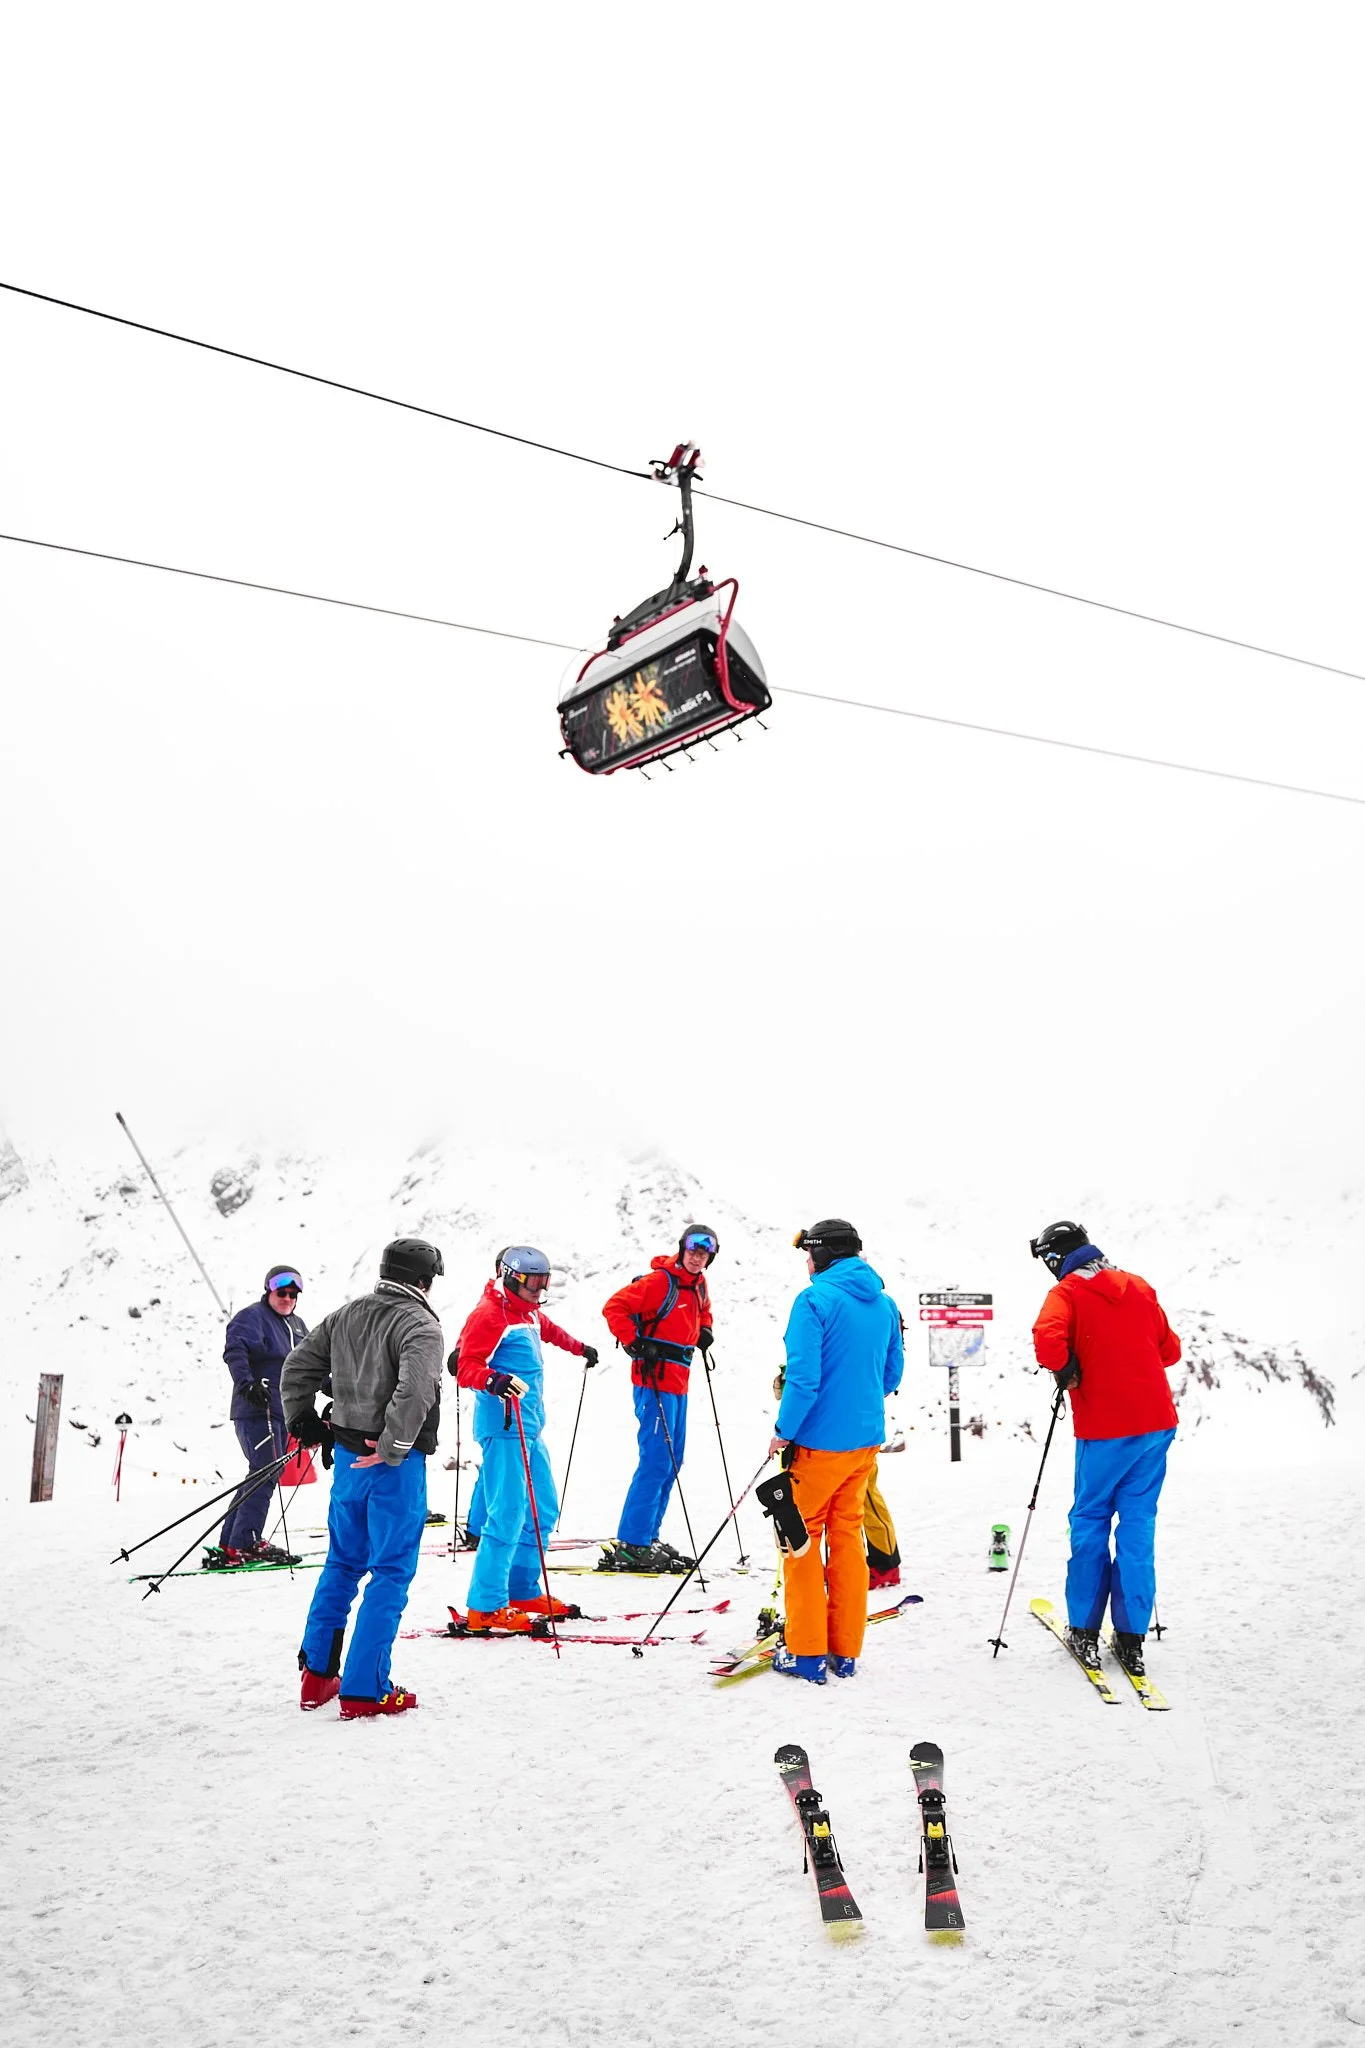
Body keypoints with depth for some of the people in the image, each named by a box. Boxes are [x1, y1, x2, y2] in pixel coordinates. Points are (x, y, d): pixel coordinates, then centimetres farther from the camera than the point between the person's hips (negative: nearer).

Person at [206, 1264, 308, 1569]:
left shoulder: (297, 1325, 20)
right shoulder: (251, 1318, -7)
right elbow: (234, 1352, -22)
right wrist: (247, 1384, -35)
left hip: (282, 1412, 9)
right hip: (256, 1410, -9)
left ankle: (228, 1546, 16)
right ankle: (244, 1545, -9)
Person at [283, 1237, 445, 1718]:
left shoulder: (345, 1316, 9)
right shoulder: (420, 1325, -14)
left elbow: (298, 1364, 13)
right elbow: (415, 1388, -29)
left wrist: (304, 1422, 19)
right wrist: (394, 1448, -22)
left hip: (347, 1456, 7)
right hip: (393, 1464, -7)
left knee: (342, 1562, 21)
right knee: (391, 1572, 2)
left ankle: (316, 1674, 27)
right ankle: (364, 1691, 4)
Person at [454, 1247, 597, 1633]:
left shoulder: (528, 1312, 16)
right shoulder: (488, 1313, -12)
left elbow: (549, 1330, 39)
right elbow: (466, 1366, -19)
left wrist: (580, 1349, 51)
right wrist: (492, 1381, -38)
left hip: (530, 1427, 10)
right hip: (504, 1426, -10)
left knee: (542, 1509, 15)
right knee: (509, 1515, -12)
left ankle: (523, 1591, 27)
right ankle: (485, 1607, -6)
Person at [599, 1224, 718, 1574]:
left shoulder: (698, 1285, 13)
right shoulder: (659, 1281, -14)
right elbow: (614, 1308, -18)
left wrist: (704, 1331, 14)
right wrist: (635, 1343, -23)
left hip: (678, 1382, 10)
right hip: (654, 1381, -9)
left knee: (672, 1462, 13)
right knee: (656, 1462, -12)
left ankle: (647, 1537, 21)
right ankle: (630, 1546, -7)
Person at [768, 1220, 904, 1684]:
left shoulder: (815, 1299, -16)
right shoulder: (884, 1303, 7)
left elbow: (803, 1377, -21)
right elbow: (892, 1374, 15)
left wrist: (784, 1432, -11)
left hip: (819, 1441, -7)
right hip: (866, 1439, 7)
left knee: (802, 1539, 5)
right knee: (848, 1537, 14)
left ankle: (806, 1652, 9)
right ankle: (845, 1651, 19)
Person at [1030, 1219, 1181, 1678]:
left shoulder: (1067, 1292, -5)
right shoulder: (1139, 1287, 11)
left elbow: (1048, 1339, -25)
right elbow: (1170, 1349, 18)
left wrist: (1068, 1374, -8)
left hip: (1104, 1430, -5)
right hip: (1156, 1421, 5)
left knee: (1090, 1522, 10)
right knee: (1138, 1525, 9)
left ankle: (1085, 1630, 15)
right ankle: (1131, 1638, 11)